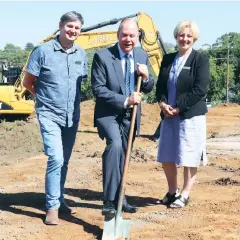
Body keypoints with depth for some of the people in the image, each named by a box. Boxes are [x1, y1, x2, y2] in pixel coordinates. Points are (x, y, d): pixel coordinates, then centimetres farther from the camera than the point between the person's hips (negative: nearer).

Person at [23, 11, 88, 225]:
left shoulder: (81, 54, 4)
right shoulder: (43, 51, -10)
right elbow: (28, 82, -3)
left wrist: (71, 99, 10)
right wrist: (46, 96, 5)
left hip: (72, 116, 5)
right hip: (49, 115, -5)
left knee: (64, 161, 14)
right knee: (56, 159, -15)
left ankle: (59, 200, 30)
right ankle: (52, 206, -3)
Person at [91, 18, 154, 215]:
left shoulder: (142, 56, 2)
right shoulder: (102, 57, -13)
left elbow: (149, 88, 7)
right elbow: (98, 89, -17)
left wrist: (146, 76, -15)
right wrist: (125, 100, -24)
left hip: (130, 115, 5)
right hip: (108, 113, -5)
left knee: (122, 157, 15)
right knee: (115, 145, -30)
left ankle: (119, 198, 33)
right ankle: (109, 201, -26)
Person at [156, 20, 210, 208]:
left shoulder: (201, 60, -5)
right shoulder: (168, 59, 12)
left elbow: (200, 90, -13)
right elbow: (160, 85, 12)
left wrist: (178, 108, -15)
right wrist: (163, 103, -8)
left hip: (191, 116, -6)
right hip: (169, 115, 6)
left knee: (189, 157, 1)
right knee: (166, 157, 11)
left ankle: (185, 194, 15)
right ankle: (173, 191, 28)